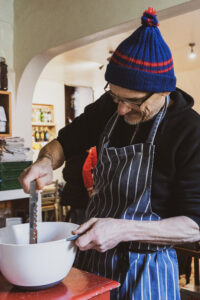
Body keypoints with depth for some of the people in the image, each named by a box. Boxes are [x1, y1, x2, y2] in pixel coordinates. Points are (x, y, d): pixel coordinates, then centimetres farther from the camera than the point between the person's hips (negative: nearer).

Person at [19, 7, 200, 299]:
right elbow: (65, 141, 7)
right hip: (93, 252, 5)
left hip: (145, 269, -5)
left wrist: (123, 230, -32)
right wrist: (46, 161, -16)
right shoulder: (109, 106, -6)